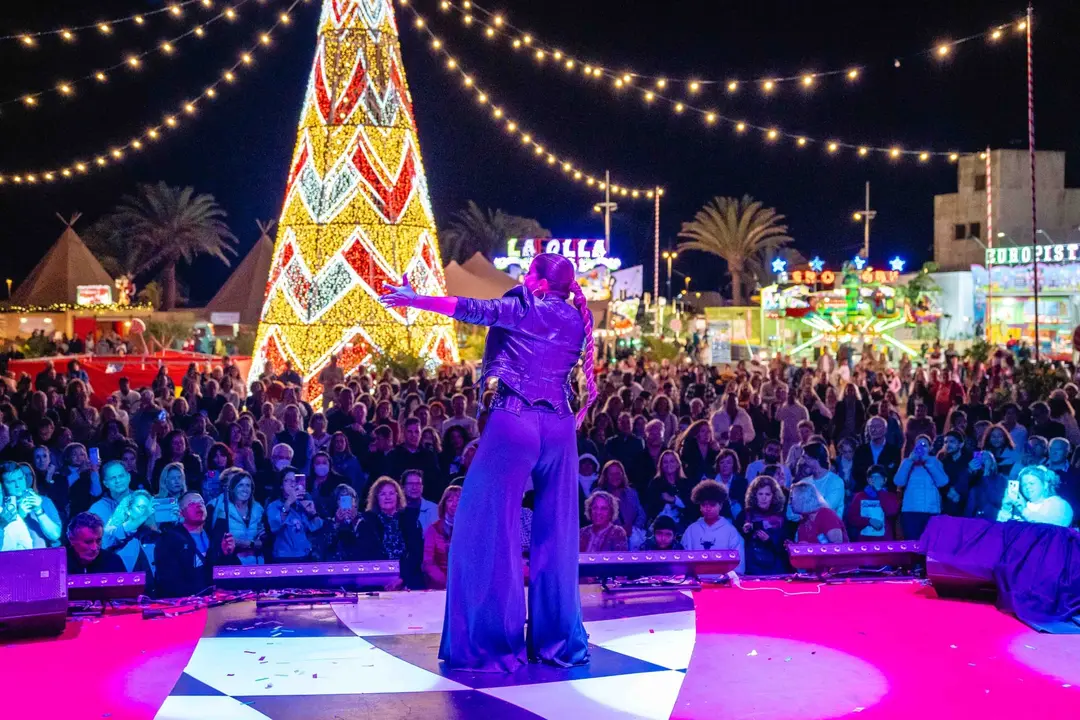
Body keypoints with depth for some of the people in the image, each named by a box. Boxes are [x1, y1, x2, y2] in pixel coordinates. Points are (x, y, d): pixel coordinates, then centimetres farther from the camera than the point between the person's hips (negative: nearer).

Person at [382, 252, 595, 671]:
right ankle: (559, 639, 14)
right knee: (556, 535, 10)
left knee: (491, 526, 1)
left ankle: (493, 641, 3)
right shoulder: (578, 320, 12)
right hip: (558, 428, 6)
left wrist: (414, 300, 4)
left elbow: (469, 309, -4)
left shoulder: (524, 310, -5)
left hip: (514, 421, -6)